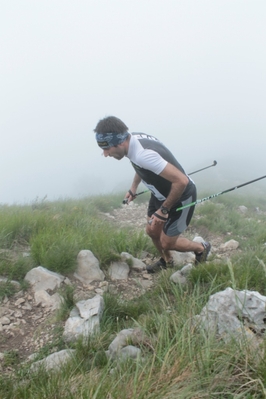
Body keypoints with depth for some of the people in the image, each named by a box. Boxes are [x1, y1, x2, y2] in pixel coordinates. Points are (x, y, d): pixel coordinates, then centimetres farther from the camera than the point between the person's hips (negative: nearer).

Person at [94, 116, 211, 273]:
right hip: (161, 193, 8)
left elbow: (181, 181, -37)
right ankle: (166, 261, 47)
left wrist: (164, 209, -25)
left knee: (167, 243, 5)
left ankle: (202, 248, 32)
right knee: (152, 231, 19)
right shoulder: (134, 138, -11)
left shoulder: (143, 153, -38)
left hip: (181, 196, -8)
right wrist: (133, 187, 14)